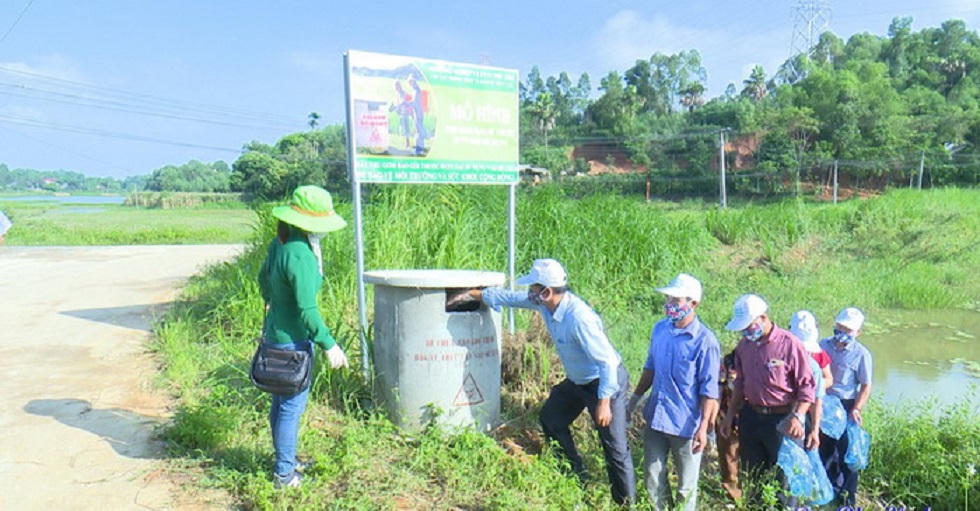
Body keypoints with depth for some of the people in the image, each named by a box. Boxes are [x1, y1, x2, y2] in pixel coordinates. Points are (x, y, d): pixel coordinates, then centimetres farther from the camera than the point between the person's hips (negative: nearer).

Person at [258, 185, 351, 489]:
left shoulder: (280, 242, 3)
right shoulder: (300, 255, -26)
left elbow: (263, 277, 21)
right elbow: (307, 309, -25)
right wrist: (329, 345, -17)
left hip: (275, 333, 10)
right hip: (293, 340, -10)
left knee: (281, 401, 21)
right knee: (292, 405, 3)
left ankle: (285, 462, 37)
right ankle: (284, 475, 15)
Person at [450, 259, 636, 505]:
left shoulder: (579, 318, -34)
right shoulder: (545, 303, -8)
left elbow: (607, 361, -32)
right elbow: (510, 297, 8)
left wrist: (604, 402, -30)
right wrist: (472, 294, 12)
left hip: (606, 381, -10)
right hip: (577, 380, 10)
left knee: (615, 448, -3)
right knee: (550, 419, 21)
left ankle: (627, 503, 15)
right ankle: (576, 478, 35)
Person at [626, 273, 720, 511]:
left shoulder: (705, 340, -19)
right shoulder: (660, 329, -1)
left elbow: (709, 389, -15)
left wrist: (703, 428, -17)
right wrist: (634, 400, 15)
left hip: (685, 423, -5)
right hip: (655, 416, 6)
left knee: (686, 484, 13)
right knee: (653, 476, 18)